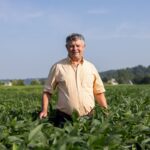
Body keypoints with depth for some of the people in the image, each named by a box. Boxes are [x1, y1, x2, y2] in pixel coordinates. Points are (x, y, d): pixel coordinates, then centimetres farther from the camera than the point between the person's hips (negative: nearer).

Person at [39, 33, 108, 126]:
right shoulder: (58, 67, 2)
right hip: (64, 118, -2)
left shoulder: (91, 67, 9)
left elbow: (99, 92, 12)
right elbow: (48, 91, 5)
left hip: (88, 117, 2)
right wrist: (44, 110, -7)